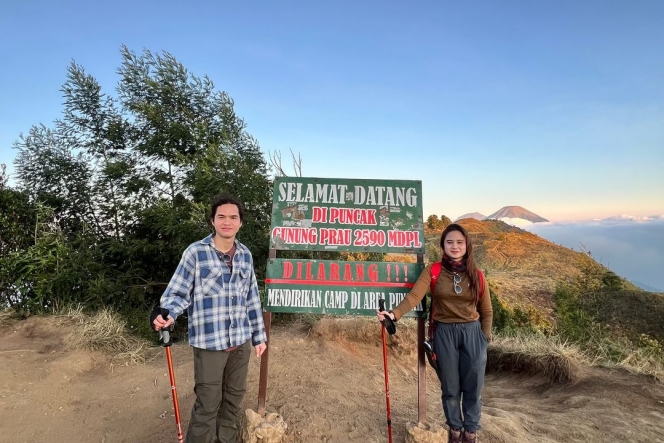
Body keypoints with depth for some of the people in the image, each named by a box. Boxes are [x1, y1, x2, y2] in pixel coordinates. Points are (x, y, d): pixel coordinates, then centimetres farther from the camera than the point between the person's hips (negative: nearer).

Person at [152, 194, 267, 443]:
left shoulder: (245, 255, 5)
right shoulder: (195, 252, -10)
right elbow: (177, 292, -6)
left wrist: (259, 335, 13)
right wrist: (167, 316, -27)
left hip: (241, 341, 5)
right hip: (209, 343, -5)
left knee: (234, 399, 19)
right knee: (208, 404, 5)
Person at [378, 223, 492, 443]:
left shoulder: (476, 275, 0)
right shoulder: (432, 271, -6)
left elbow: (486, 310, 8)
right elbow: (414, 296, -19)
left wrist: (485, 337, 2)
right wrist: (394, 313, -34)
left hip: (472, 332, 2)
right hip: (444, 334, -1)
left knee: (473, 386, 10)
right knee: (450, 386, 11)